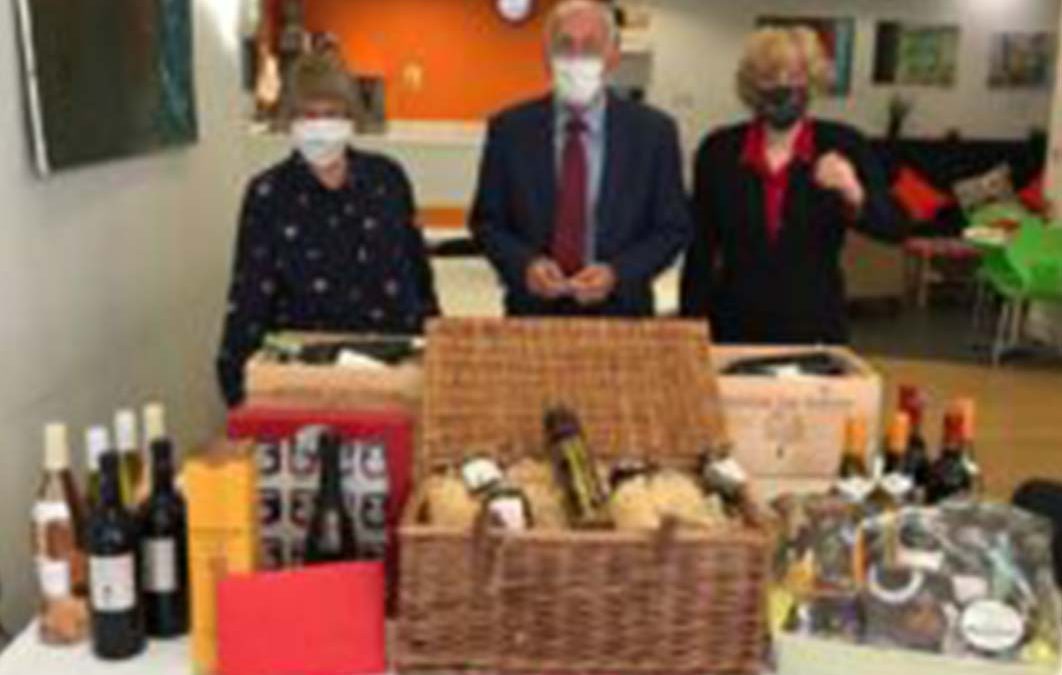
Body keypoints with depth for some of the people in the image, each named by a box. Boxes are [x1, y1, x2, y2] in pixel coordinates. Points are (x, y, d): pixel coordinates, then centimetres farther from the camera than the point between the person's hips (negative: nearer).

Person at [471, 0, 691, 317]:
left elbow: (673, 228, 0)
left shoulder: (653, 131, -2)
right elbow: (486, 221, 4)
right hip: (533, 309, 1)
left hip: (619, 312, 0)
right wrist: (524, 264, -14)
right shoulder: (509, 128, 0)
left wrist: (617, 273, -15)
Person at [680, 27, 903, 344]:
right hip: (736, 329, 1)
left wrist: (855, 195, -29)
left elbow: (893, 227, -9)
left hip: (816, 330, 0)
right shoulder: (718, 151, 0)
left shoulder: (842, 146, -2)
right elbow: (700, 252, 3)